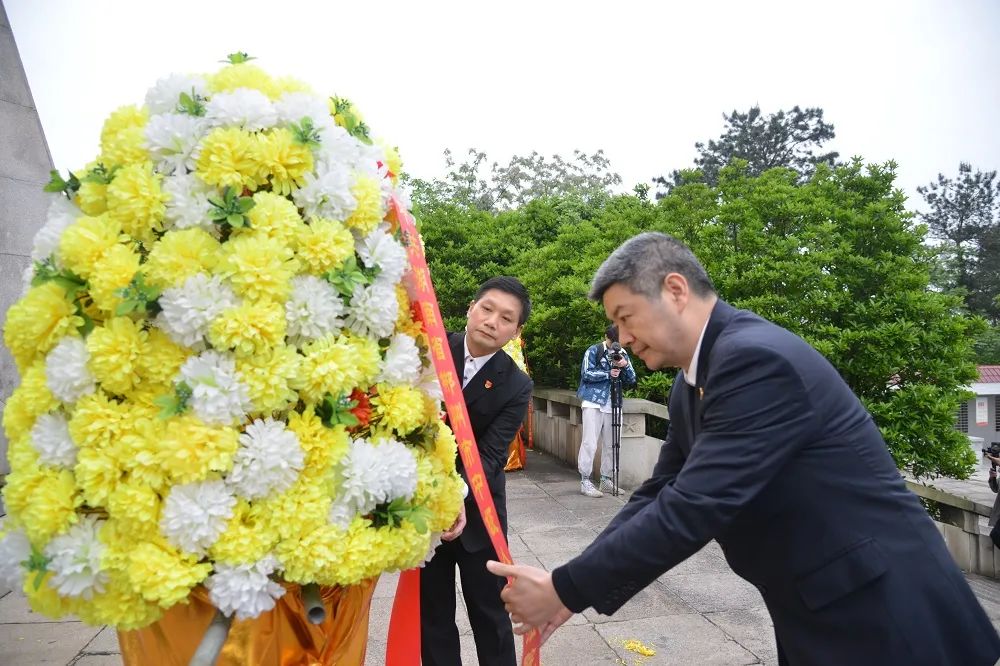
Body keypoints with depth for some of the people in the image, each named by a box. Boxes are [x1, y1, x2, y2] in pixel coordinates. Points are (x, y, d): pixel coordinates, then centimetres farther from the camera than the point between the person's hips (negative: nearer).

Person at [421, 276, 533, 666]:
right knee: (432, 614, 15)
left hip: (474, 513, -1)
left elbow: (490, 455, -20)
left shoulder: (516, 387, -12)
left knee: (489, 613, 12)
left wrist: (461, 500, -39)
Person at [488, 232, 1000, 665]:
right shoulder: (691, 386, 4)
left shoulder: (756, 358, -26)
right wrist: (577, 587, -5)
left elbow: (690, 511, -29)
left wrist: (565, 590, -21)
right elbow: (659, 495, 6)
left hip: (882, 616, -8)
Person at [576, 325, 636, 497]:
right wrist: (608, 374, -14)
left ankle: (606, 479, 18)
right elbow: (586, 374, -9)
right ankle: (585, 481, -1)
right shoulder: (594, 351, 1)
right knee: (590, 442, -7)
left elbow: (632, 381, 9)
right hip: (593, 402, -5)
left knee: (610, 444, 8)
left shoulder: (623, 354, 14)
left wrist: (625, 365, -9)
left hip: (612, 404, 5)